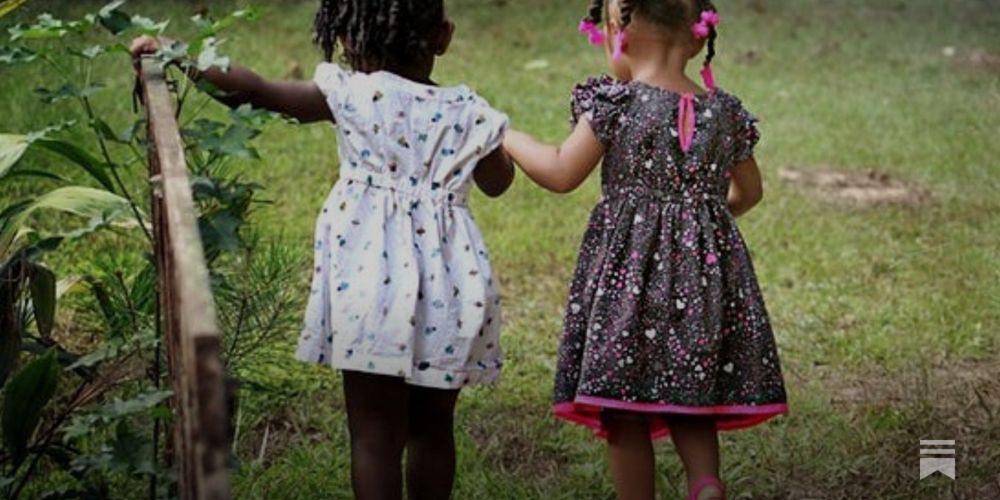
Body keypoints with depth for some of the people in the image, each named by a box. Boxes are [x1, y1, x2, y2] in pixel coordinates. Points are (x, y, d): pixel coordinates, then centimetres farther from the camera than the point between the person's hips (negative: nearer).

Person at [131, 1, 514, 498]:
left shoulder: (352, 94, -4)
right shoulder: (467, 111, 3)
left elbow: (258, 89, 0)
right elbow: (498, 182, 19)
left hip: (374, 276, -3)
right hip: (447, 284, 3)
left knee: (374, 433, 3)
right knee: (433, 426, 15)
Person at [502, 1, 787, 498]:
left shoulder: (614, 103, -10)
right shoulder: (725, 111, 5)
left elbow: (562, 174, -6)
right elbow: (748, 192, 15)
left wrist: (506, 136, 8)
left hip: (630, 272, -5)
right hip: (704, 272, 5)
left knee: (624, 412, 4)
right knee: (690, 403, 15)